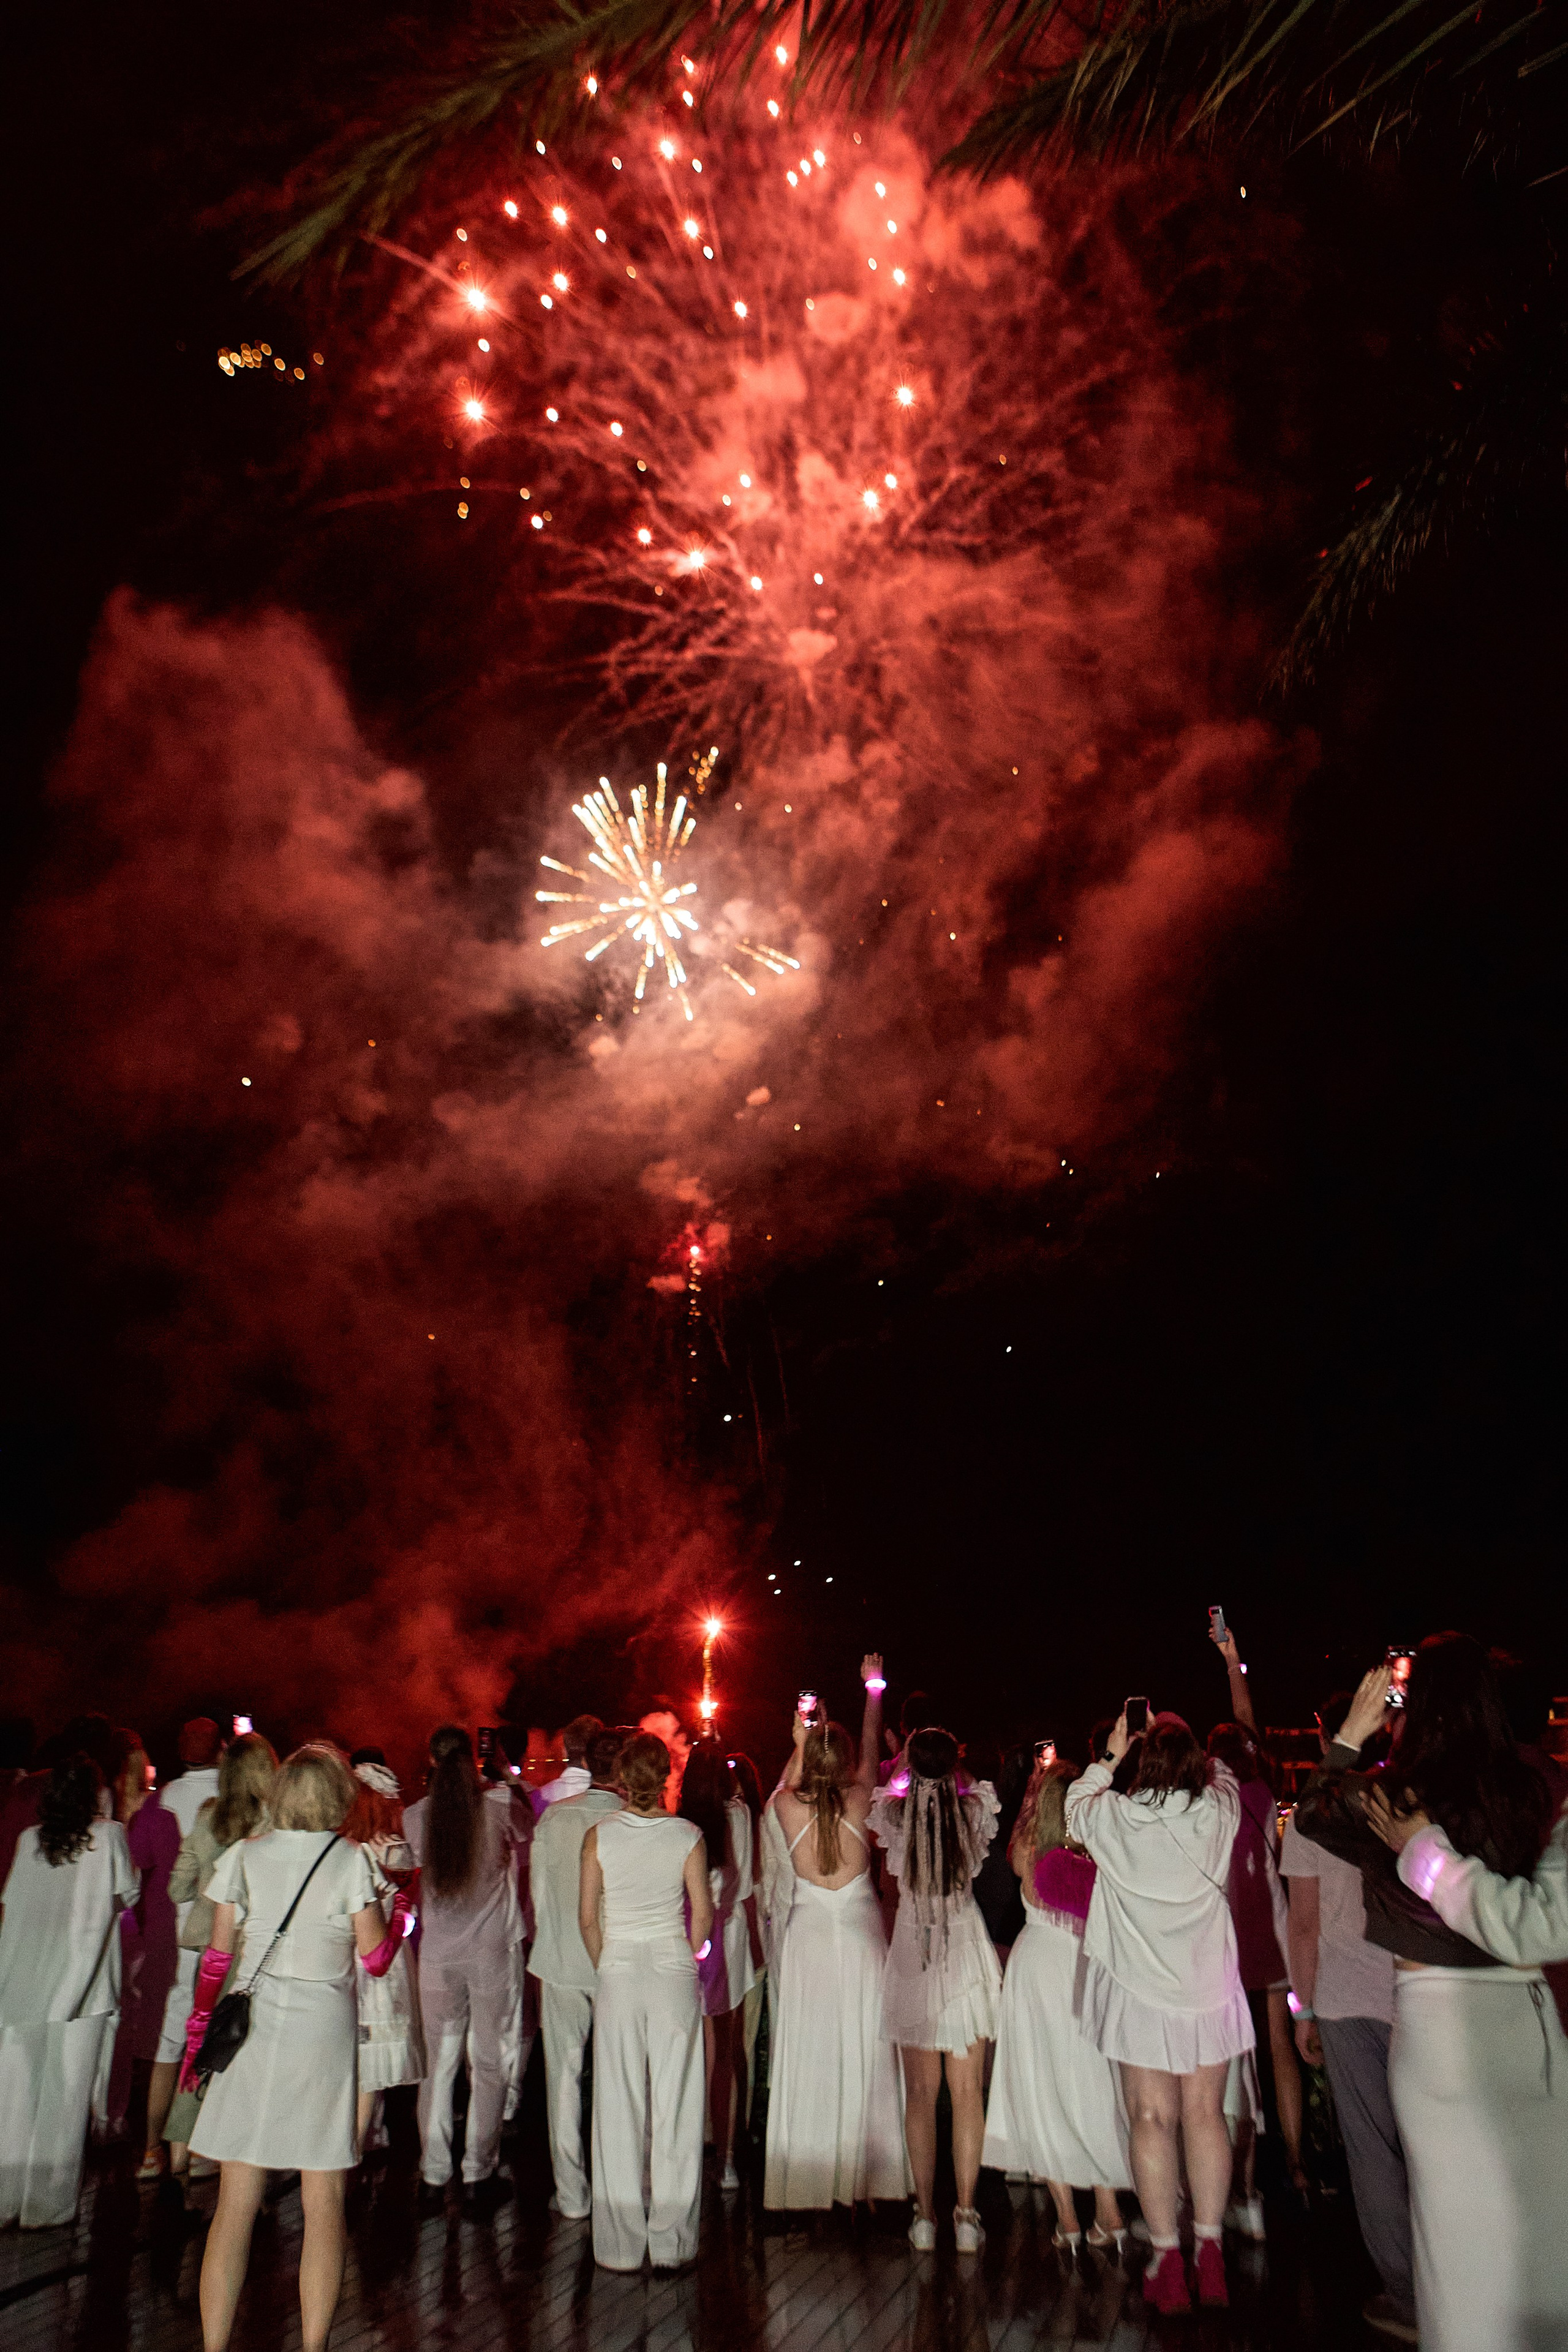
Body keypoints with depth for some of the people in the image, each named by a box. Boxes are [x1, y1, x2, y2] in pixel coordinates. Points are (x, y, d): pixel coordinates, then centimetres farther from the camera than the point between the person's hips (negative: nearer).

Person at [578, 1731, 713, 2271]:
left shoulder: (599, 1835, -7)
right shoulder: (687, 1836, -7)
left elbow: (587, 1916, -2)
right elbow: (703, 1915, -2)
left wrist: (606, 1965, 11)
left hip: (618, 1973, 0)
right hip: (674, 1973, 0)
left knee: (619, 2107, 9)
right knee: (675, 2105, 9)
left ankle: (621, 2245, 18)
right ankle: (670, 2243, 17)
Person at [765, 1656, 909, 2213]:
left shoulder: (788, 1806, -8)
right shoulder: (859, 1802, -7)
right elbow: (872, 1749, 9)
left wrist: (800, 1743, 33)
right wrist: (873, 1689, 23)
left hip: (806, 1937, 0)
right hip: (860, 1937, 0)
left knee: (806, 2057, 6)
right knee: (861, 2055, 8)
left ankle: (802, 2182, 14)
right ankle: (860, 2175, 15)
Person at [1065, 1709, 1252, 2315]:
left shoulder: (1114, 1816, -12)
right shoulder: (1218, 1811, -10)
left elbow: (1076, 1804, 11)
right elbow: (1224, 1775, 15)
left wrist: (1111, 1757, 20)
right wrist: (1179, 1742, 17)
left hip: (1139, 1989, -2)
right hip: (1207, 1983, 2)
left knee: (1152, 2118, 5)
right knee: (1205, 2113, 11)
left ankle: (1167, 2261, 9)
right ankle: (1211, 2253, 14)